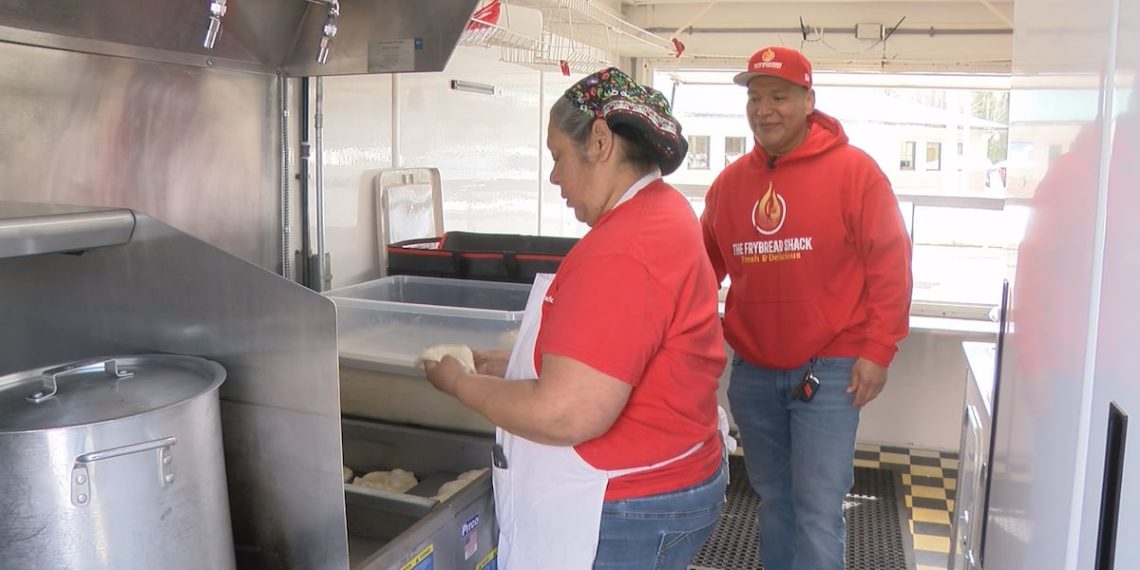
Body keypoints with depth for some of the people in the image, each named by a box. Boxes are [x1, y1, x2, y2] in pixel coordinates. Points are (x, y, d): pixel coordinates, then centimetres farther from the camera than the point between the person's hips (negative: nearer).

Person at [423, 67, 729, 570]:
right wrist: (505, 365, 8)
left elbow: (565, 415, -28)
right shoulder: (663, 214, 8)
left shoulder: (623, 253, -26)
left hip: (624, 519, -10)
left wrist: (461, 383, -13)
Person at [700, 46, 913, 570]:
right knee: (773, 498, 18)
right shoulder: (730, 181, 6)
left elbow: (889, 265, -8)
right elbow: (705, 267, 14)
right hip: (751, 372, 5)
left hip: (829, 370, -4)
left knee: (818, 508, -3)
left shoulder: (853, 170, -7)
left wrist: (877, 350, -11)